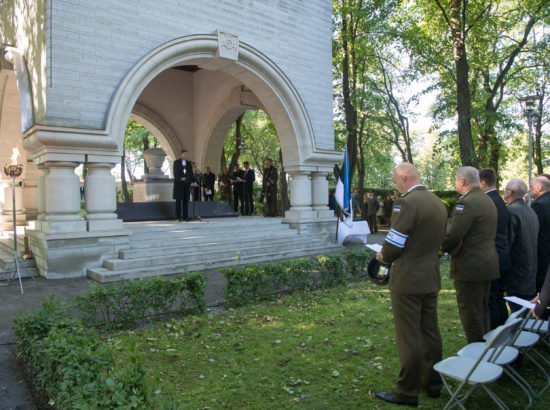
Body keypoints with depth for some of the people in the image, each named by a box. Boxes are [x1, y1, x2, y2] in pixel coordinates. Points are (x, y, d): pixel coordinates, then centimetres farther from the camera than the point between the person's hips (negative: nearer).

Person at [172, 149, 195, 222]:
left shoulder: (189, 163, 15)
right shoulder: (176, 162, 4)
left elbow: (191, 174, 11)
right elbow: (175, 173, -5)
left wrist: (192, 181, -5)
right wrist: (180, 178, -22)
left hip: (187, 184, 3)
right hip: (178, 184, -3)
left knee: (186, 200, 3)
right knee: (178, 200, -3)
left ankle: (185, 216, 6)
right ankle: (179, 217, -1)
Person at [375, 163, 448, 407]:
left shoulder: (406, 203, -19)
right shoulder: (439, 203, 9)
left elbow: (393, 246, -21)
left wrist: (383, 257, 1)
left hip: (408, 281, -9)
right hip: (431, 279, 9)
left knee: (408, 338, 3)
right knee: (430, 333, 19)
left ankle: (407, 393, 16)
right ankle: (433, 383, 34)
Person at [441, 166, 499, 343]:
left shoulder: (467, 202, -19)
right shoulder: (488, 200, 13)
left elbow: (453, 234, -26)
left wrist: (443, 247, -5)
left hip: (470, 267, -10)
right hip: (488, 264, 10)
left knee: (471, 314, 1)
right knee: (483, 309, 21)